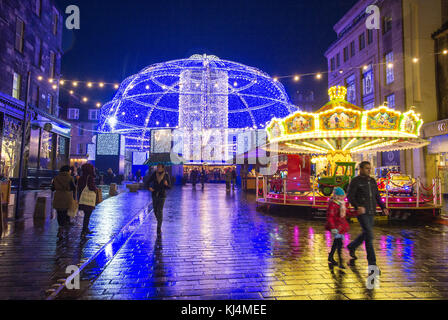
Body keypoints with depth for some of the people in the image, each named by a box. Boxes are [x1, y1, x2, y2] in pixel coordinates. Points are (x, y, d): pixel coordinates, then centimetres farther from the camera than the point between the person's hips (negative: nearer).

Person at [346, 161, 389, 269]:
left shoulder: (372, 181, 13)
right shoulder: (355, 181, -7)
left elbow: (377, 196, 16)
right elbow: (350, 196, -11)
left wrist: (383, 208, 3)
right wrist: (357, 206, -26)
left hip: (371, 212, 7)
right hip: (362, 212, -7)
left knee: (366, 234, 17)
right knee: (369, 235, -10)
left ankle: (351, 246, 41)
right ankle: (372, 262, -2)